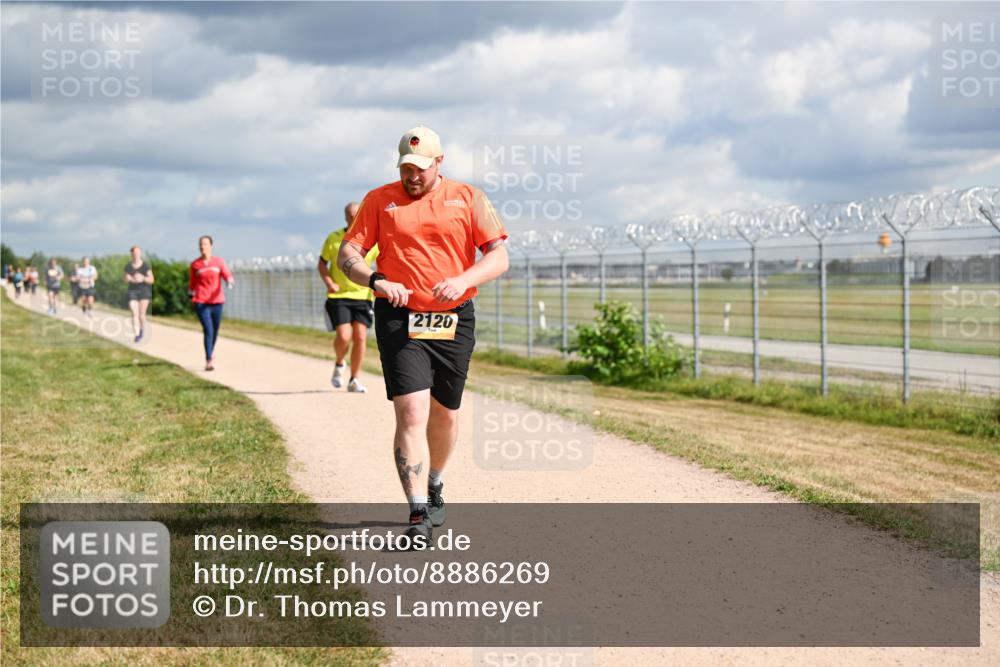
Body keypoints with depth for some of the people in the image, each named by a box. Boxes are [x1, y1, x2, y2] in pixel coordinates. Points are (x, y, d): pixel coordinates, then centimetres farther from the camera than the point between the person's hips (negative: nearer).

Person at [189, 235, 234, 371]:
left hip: (216, 301, 2)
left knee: (215, 331, 11)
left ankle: (210, 353, 37)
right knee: (208, 330, -15)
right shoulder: (195, 265, 4)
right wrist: (190, 294, 19)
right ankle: (209, 361, -15)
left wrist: (230, 281, -27)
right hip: (201, 302, -2)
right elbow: (192, 282, 15)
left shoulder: (219, 261, 3)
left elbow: (227, 275, -6)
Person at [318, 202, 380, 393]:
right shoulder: (334, 238, 0)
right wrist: (329, 282, -7)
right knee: (344, 336, -13)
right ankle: (339, 364, 19)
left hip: (363, 296, 1)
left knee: (360, 337, -3)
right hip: (338, 297, -1)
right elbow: (322, 263, 9)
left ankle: (355, 380, 11)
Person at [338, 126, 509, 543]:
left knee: (445, 414, 13)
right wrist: (376, 281, -18)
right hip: (399, 320, -2)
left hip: (454, 321, 2)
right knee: (411, 412, -15)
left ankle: (433, 489, 40)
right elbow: (347, 254, 3)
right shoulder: (379, 201, 7)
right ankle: (418, 516, -19)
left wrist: (463, 280, -19)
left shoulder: (468, 199, 6)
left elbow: (499, 257, 0)